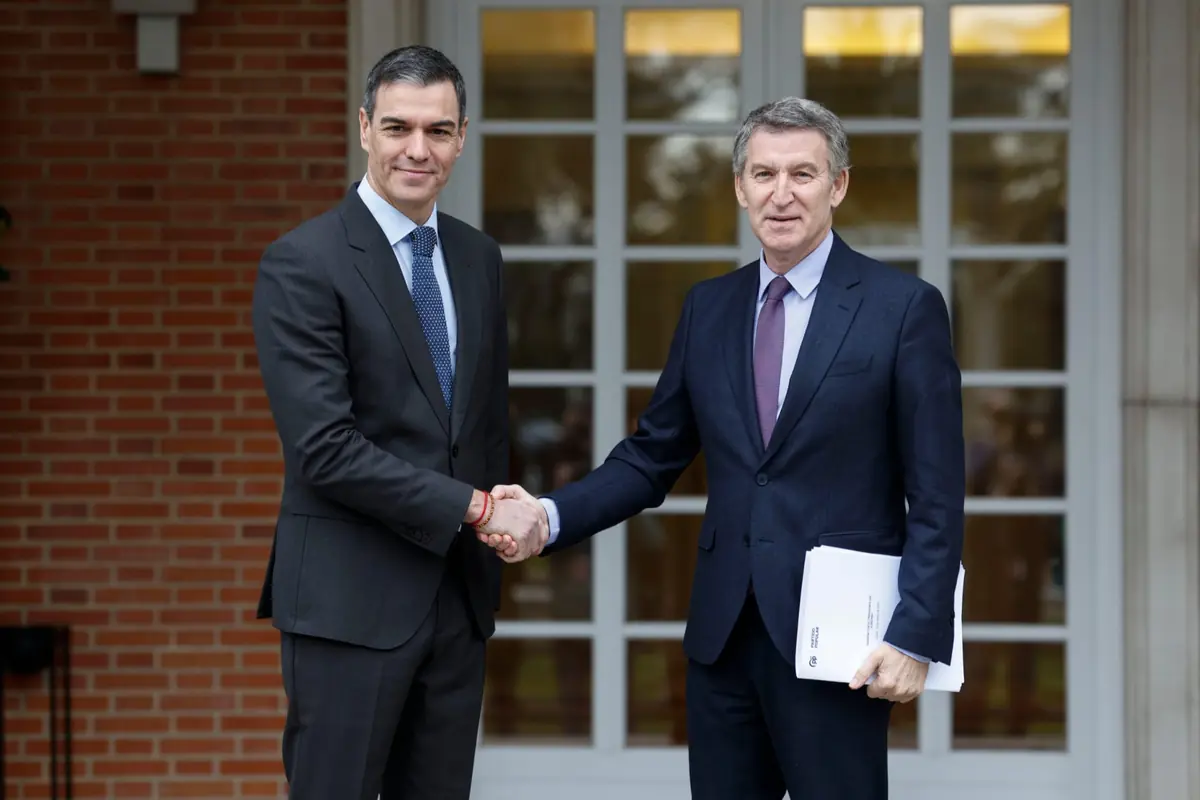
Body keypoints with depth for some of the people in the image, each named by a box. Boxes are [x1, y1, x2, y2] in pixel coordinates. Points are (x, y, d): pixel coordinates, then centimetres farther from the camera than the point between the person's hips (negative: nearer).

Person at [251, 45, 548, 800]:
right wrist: (475, 510, -16)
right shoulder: (301, 264, -10)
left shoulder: (480, 258, 11)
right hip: (350, 597, -6)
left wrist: (506, 524, 5)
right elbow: (324, 447, -17)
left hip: (460, 591, 6)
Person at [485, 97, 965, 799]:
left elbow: (936, 497, -6)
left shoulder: (905, 307, -4)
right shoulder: (709, 307, 10)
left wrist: (916, 637, -12)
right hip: (724, 633, 5)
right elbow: (653, 457, 12)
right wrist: (550, 516, -4)